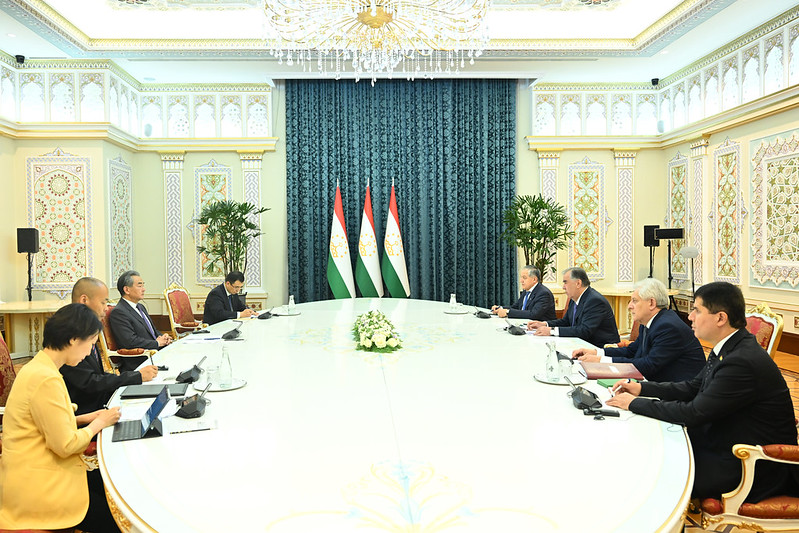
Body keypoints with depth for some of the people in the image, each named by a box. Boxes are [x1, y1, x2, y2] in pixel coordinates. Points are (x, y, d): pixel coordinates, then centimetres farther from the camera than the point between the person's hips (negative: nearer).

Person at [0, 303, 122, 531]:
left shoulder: (38, 367, 8)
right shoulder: (46, 379, -24)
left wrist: (84, 418, 10)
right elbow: (66, 445, -21)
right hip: (36, 489, -10)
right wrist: (99, 423, -6)